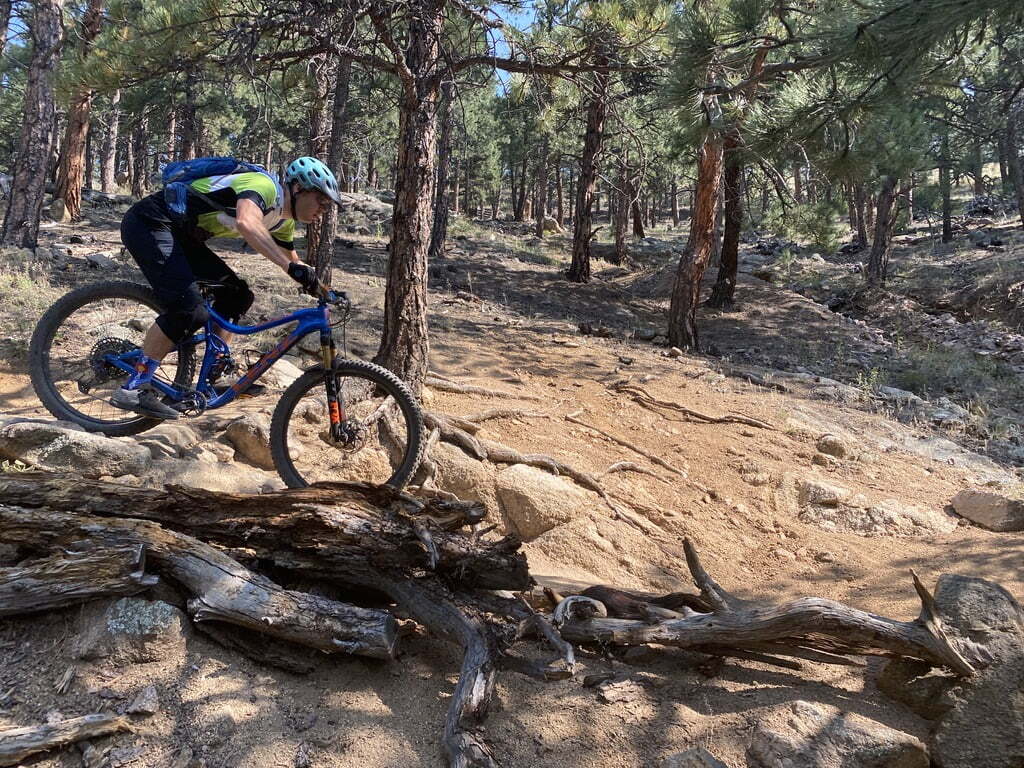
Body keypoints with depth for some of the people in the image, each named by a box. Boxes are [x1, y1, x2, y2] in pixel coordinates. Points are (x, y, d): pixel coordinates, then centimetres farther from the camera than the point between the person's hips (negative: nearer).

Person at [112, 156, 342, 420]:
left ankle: (216, 375, 14)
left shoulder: (282, 222, 10)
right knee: (191, 309, -23)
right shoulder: (264, 185, -19)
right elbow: (246, 223, -42)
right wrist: (291, 267, -49)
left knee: (236, 293, 7)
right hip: (149, 223, -10)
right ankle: (132, 389, -17)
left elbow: (293, 260, 25)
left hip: (178, 234, 10)